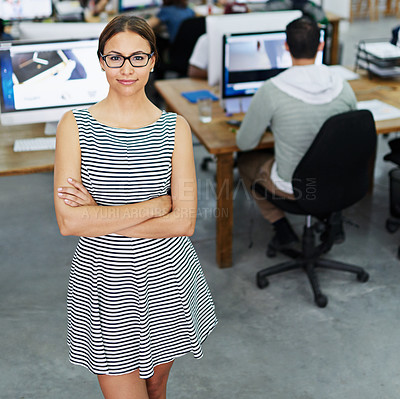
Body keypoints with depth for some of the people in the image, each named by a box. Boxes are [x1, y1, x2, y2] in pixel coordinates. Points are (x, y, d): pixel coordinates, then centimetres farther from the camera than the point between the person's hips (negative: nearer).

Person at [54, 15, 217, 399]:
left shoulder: (174, 127, -4)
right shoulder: (75, 124, -7)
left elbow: (184, 222, -12)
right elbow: (69, 221, -17)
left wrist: (100, 216, -17)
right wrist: (154, 205, -18)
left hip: (165, 278, 2)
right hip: (103, 278, -1)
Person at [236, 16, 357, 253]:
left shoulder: (271, 92, -23)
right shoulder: (343, 87, -10)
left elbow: (244, 143, -10)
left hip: (293, 187, -4)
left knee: (246, 160, 25)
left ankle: (283, 231, 21)